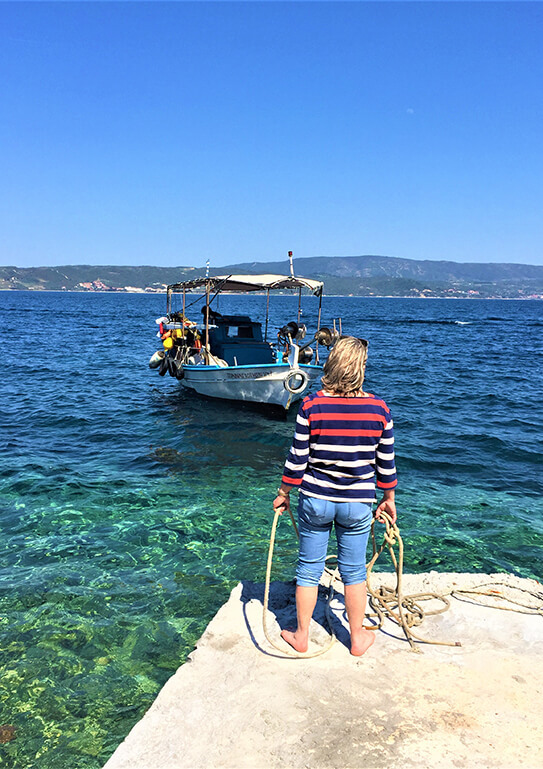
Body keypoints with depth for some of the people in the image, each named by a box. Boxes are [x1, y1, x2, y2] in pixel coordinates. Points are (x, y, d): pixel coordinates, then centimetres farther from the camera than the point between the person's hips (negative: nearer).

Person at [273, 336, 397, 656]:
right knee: (354, 570, 16)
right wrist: (389, 498, 14)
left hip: (315, 500, 0)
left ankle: (301, 636, 30)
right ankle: (358, 638, 33)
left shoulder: (311, 405, -13)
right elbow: (386, 461, -1)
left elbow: (298, 458, -8)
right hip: (358, 504, 1)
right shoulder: (379, 408, -10)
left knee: (309, 568, 15)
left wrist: (284, 493, 7)